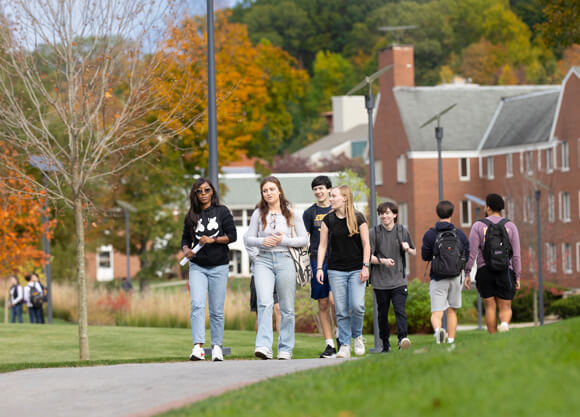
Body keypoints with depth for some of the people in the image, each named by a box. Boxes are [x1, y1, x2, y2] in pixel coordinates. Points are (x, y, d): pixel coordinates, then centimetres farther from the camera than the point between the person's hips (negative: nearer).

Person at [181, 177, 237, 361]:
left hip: (219, 266, -1)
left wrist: (212, 239, -16)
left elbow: (232, 235, -3)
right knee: (197, 305, -16)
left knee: (217, 310, 2)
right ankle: (198, 347, -24)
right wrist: (186, 250, -8)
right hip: (198, 267, 1)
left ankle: (217, 347, 12)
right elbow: (185, 239, 14)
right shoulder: (191, 216, 9)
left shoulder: (222, 211, 2)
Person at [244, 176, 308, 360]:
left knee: (287, 308, 4)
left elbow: (304, 239, 5)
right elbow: (248, 239, 9)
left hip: (285, 260, 0)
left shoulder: (291, 213, 6)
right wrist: (262, 241, -11)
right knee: (265, 303, -18)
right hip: (263, 260, 0)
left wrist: (283, 240, -10)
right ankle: (264, 347, -28)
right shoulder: (258, 214, 8)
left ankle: (285, 349, 13)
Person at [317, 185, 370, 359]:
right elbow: (323, 245, 6)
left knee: (357, 305, -15)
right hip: (336, 271, 2)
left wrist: (365, 266, -7)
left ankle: (357, 336, 10)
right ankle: (344, 345, 5)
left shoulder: (358, 218, -1)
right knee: (341, 310, -2)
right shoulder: (328, 220, 5)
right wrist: (319, 268, -2)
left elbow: (366, 244, 1)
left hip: (356, 270, -2)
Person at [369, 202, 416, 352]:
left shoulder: (403, 231, 5)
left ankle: (403, 337, -25)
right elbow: (368, 256, -2)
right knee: (383, 313, 8)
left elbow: (414, 252, 17)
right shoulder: (374, 232, 0)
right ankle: (385, 343, 20)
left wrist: (408, 248, -6)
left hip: (398, 279, 0)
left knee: (400, 309, -16)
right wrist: (383, 261, -20)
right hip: (380, 281, 0)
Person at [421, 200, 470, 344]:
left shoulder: (430, 235, -6)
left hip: (438, 279, -2)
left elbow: (425, 256, -1)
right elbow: (467, 256, 2)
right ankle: (451, 340, 19)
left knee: (436, 314, -4)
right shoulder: (460, 234, -1)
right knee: (452, 311, 19)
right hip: (456, 278, 2)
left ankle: (438, 329, -35)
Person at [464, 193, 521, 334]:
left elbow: (471, 252, -7)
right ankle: (505, 324, -30)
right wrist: (517, 278, 5)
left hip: (484, 271, 0)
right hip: (505, 272, 0)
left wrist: (467, 274, -2)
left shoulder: (478, 226, -1)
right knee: (505, 308, 4)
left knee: (490, 307, 10)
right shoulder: (510, 226, 2)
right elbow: (516, 255, -1)